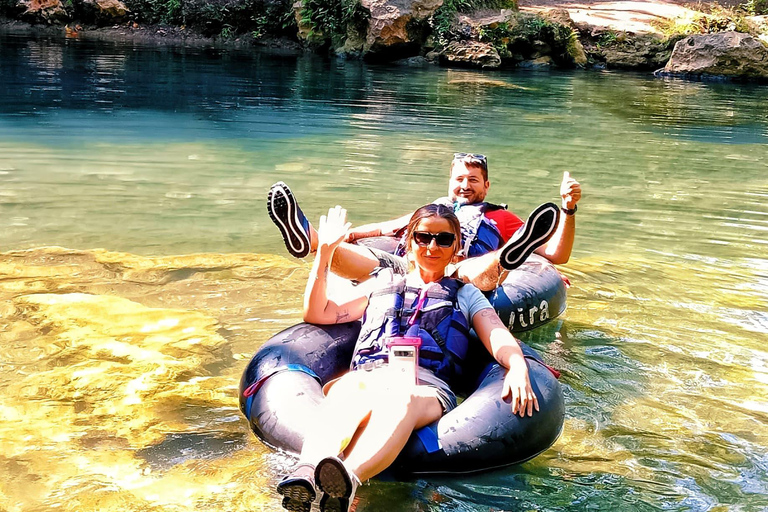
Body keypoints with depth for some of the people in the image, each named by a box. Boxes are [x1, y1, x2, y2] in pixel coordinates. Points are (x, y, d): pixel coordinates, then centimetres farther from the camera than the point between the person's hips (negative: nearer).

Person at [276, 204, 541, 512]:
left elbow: (498, 337, 13)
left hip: (425, 387, -1)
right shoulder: (382, 284, 35)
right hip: (366, 376, 1)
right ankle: (304, 477, -65)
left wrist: (518, 368, -10)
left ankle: (348, 480, -68)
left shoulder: (465, 296, 32)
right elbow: (317, 313, 30)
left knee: (402, 399, -41)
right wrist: (324, 252, 22)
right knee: (348, 394, -39)